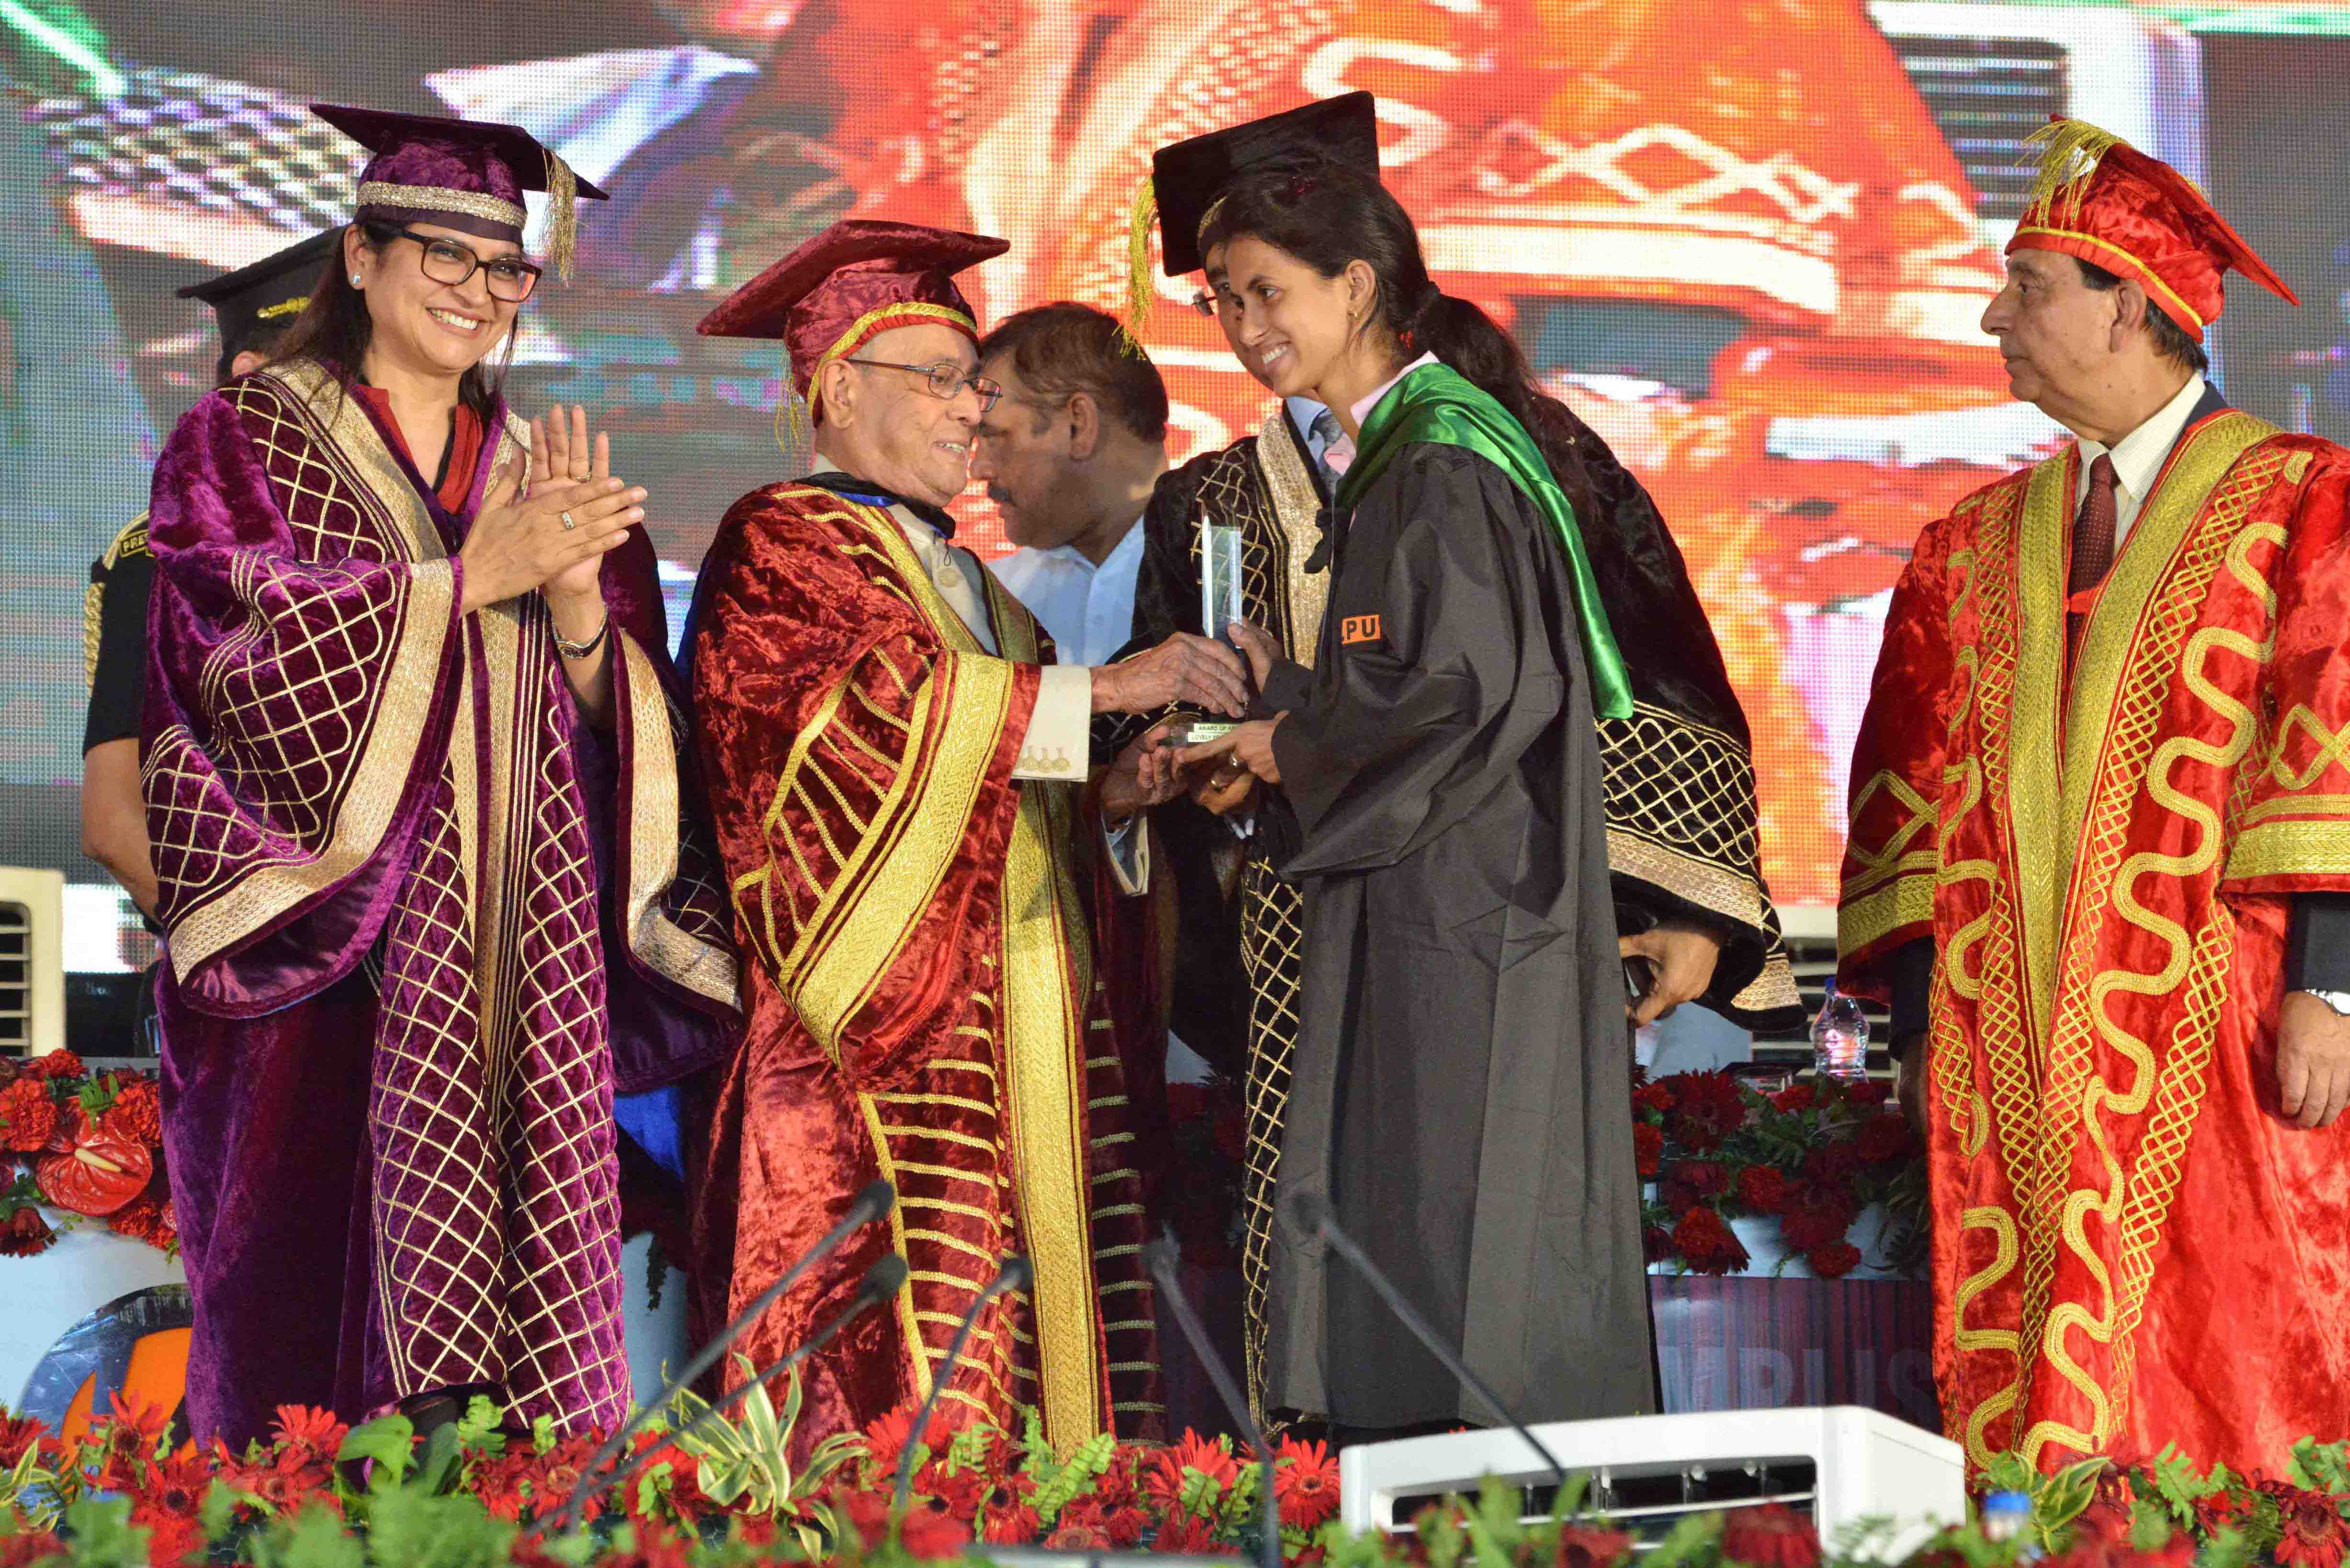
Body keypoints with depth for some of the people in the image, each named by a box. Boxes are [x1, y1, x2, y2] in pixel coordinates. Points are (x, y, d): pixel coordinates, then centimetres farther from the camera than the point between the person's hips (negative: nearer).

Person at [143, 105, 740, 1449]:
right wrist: (471, 578, -13)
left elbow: (617, 721, 11)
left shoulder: (545, 479, 18)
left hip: (526, 960, 4)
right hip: (333, 929, -3)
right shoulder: (244, 444, 7)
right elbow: (241, 654, -9)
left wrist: (577, 594, -10)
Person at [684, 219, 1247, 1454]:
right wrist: (1102, 687, -20)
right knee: (915, 1367, -15)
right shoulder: (778, 545, -2)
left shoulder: (969, 581, 25)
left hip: (1020, 1027, 8)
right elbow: (887, 703, -19)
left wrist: (1131, 780, 6)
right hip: (888, 1043, -8)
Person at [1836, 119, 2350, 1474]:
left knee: (2238, 1412, -5)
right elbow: (1916, 796, 13)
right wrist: (1924, 1029, 6)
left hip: (2223, 1067, -4)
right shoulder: (1974, 552, 16)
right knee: (2027, 1417, 1)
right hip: (2016, 1081, 4)